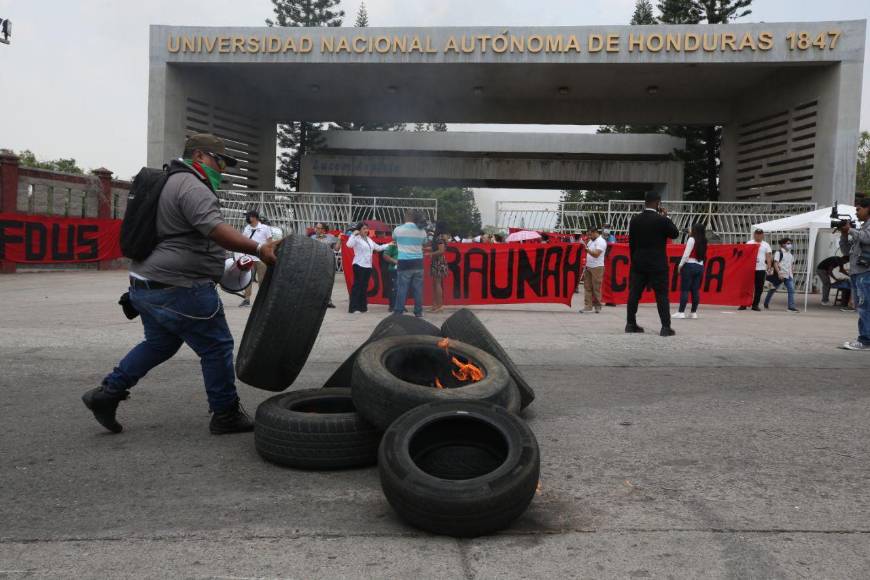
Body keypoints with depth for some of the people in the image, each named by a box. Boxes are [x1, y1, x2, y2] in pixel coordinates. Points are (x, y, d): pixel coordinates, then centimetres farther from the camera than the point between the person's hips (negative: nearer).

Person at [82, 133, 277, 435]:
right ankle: (226, 415, 8)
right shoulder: (192, 187, -14)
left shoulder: (173, 183, 22)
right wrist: (257, 249, -37)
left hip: (147, 285, 11)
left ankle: (107, 393, 23)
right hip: (177, 289, -10)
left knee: (159, 344, 23)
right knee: (216, 347, 0)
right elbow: (215, 228, -30)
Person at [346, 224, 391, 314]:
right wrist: (353, 234, -25)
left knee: (364, 287, 10)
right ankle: (353, 308, -5)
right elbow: (349, 245, -26)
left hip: (368, 266, 8)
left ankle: (363, 307, 17)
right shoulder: (356, 239, -8)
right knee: (357, 286, -8)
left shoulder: (369, 239, 17)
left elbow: (378, 248, 25)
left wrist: (388, 245, 23)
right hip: (359, 265, -8)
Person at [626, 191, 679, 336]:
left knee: (634, 294, 7)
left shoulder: (635, 220, 3)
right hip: (657, 265, -4)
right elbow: (675, 234, 4)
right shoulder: (661, 220, -11)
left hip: (638, 264, 4)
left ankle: (631, 324, 11)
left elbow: (631, 242, 8)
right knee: (662, 295, 0)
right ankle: (666, 327, 0)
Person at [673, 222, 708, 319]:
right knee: (695, 290, 7)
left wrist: (680, 265, -3)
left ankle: (681, 312, -6)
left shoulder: (691, 239, -9)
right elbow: (703, 256, 7)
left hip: (690, 265, -6)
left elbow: (686, 254, -12)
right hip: (700, 266, 6)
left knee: (684, 289, -4)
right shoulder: (703, 241, 10)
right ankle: (693, 312, 9)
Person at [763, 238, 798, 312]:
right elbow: (775, 263, -16)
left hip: (789, 276, 6)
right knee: (773, 289, 6)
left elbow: (792, 265, 22)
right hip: (780, 275, -6)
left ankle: (791, 307, -7)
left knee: (791, 290, -6)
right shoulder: (779, 252, -7)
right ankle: (766, 304, 22)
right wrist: (779, 273, -23)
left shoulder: (790, 254, 15)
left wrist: (792, 274, 13)